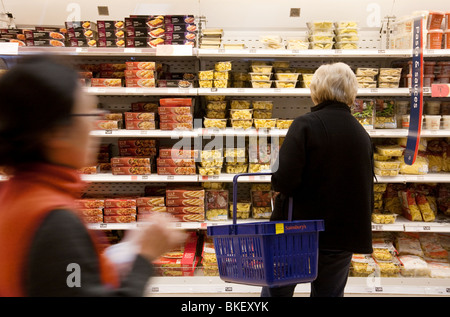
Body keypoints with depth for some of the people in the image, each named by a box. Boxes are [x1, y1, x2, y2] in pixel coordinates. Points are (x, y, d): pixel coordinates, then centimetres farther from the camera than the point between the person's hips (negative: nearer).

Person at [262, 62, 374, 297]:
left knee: (276, 290, 12)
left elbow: (284, 180, -22)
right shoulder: (362, 135, 5)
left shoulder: (305, 125, -12)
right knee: (329, 293, 15)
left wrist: (277, 181, 0)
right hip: (343, 234, 5)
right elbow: (368, 192, 8)